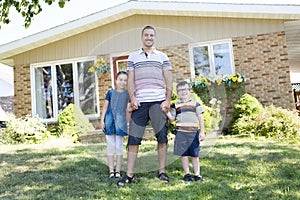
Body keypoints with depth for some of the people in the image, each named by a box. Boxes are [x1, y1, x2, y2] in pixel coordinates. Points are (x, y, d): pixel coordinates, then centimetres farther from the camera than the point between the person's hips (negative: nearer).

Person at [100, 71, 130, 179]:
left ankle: (118, 171, 13)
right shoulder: (111, 92, 4)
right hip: (110, 121, 1)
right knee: (110, 146, 4)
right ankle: (111, 171, 11)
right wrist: (102, 120, 2)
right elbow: (105, 107, 7)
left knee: (119, 147, 4)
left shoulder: (128, 94, 2)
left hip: (120, 122, 0)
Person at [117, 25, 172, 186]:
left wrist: (167, 100, -3)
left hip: (158, 101, 0)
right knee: (133, 138, -2)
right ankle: (129, 174, 3)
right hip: (139, 102, 0)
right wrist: (132, 98, -5)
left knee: (162, 137, 0)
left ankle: (162, 171, 10)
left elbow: (169, 81, 9)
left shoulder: (162, 57, 14)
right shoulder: (133, 57, 15)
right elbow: (130, 80, 9)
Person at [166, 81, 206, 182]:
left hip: (193, 132, 0)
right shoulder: (175, 105, 9)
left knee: (195, 155, 4)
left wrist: (202, 132, 1)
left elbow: (200, 118, 7)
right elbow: (172, 118, 4)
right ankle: (187, 174, 15)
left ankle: (197, 174, 13)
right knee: (184, 154, 3)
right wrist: (167, 111, -12)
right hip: (181, 132, 0)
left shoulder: (195, 104, 9)